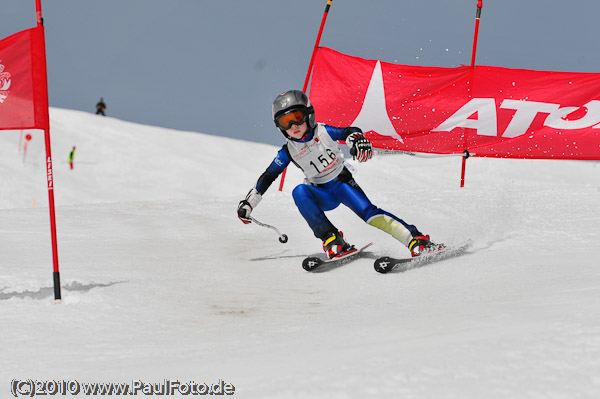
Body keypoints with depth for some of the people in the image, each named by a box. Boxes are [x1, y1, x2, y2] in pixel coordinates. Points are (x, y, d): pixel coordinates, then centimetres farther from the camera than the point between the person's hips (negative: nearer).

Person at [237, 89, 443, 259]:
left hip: (343, 182, -1)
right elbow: (267, 177, 2)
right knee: (300, 192, -30)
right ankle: (332, 240, -35)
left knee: (368, 212, -24)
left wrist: (358, 140, -42)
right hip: (322, 194, 1)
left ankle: (416, 240, -30)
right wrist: (248, 203, 1)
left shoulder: (323, 132, -13)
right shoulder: (288, 151, -7)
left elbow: (350, 131, -18)